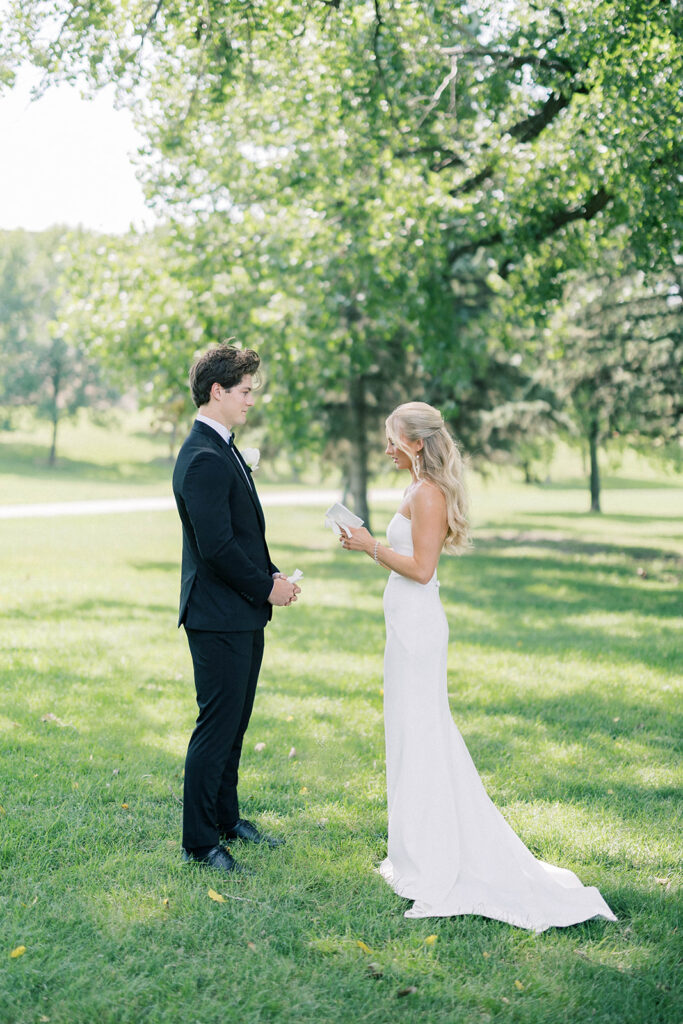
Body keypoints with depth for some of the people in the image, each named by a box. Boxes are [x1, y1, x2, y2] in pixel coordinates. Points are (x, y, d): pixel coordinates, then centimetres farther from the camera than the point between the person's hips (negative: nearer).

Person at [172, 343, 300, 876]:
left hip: (243, 616, 10)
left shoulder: (223, 451, 14)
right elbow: (217, 546, -24)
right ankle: (199, 841, 8)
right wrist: (266, 587, -12)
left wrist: (272, 575, 6)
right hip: (219, 617, -10)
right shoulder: (204, 459, -20)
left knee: (234, 722, 18)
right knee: (216, 727, -3)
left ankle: (226, 817, 31)